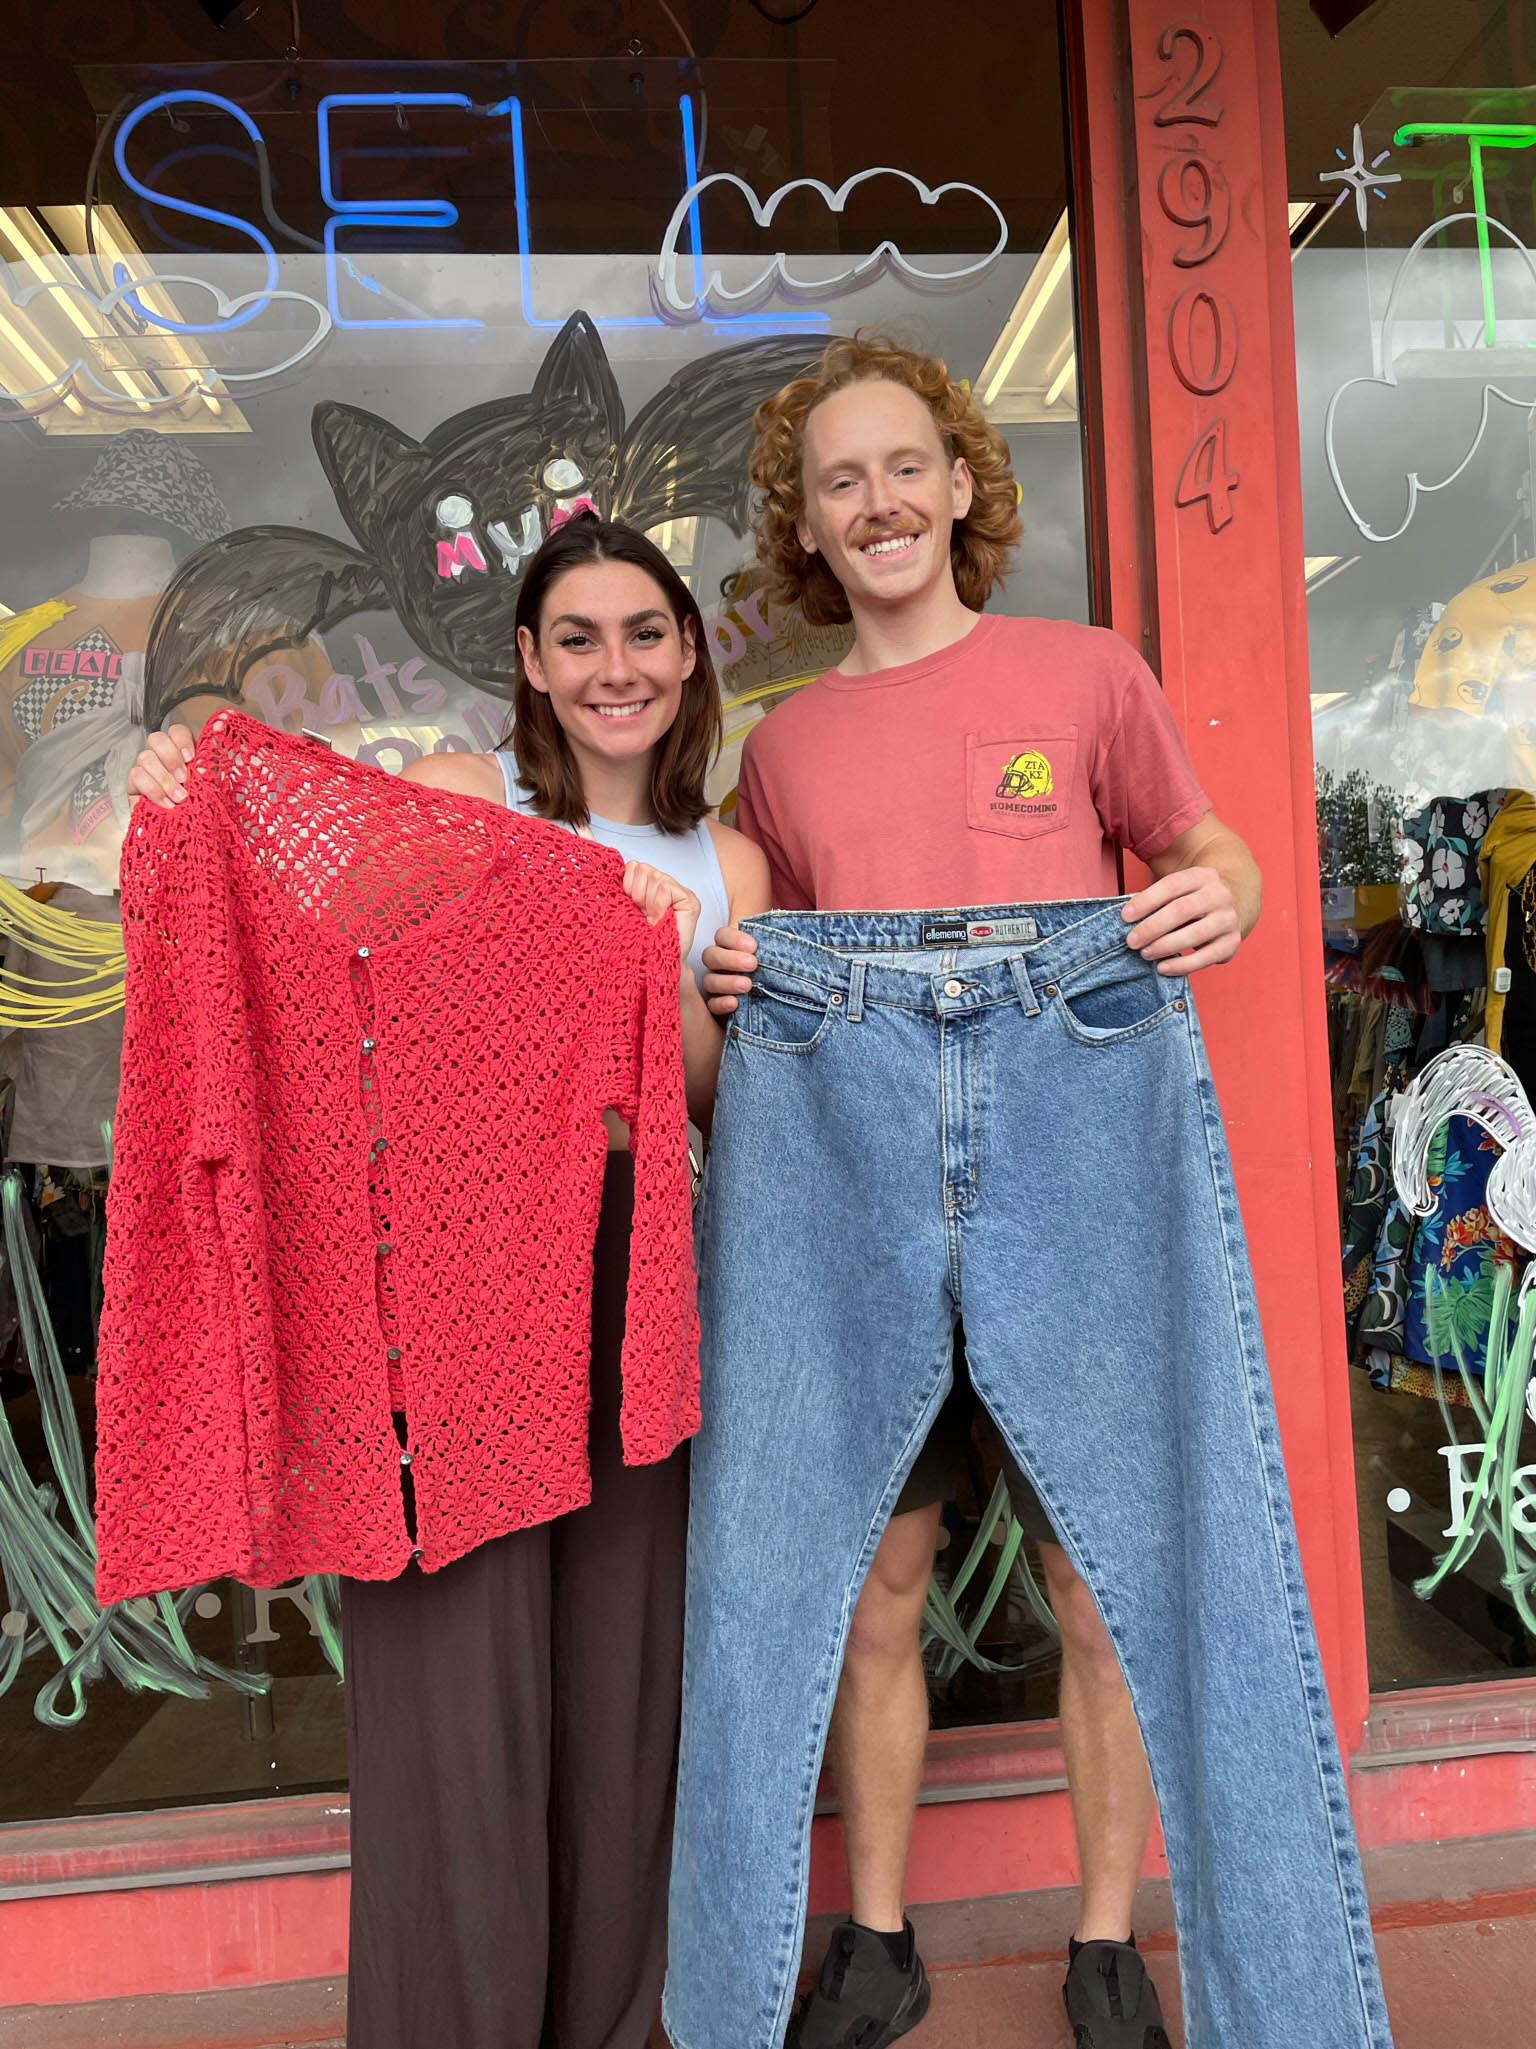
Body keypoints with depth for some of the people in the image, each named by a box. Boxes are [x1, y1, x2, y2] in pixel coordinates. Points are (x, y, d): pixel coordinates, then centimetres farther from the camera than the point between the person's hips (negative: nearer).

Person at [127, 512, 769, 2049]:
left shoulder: (728, 864, 11)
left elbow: (729, 1116, 6)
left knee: (619, 1669, 11)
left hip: (627, 1268, 3)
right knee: (456, 1674, 1)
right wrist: (197, 824, -16)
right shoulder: (453, 799, 2)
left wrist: (670, 974, -11)